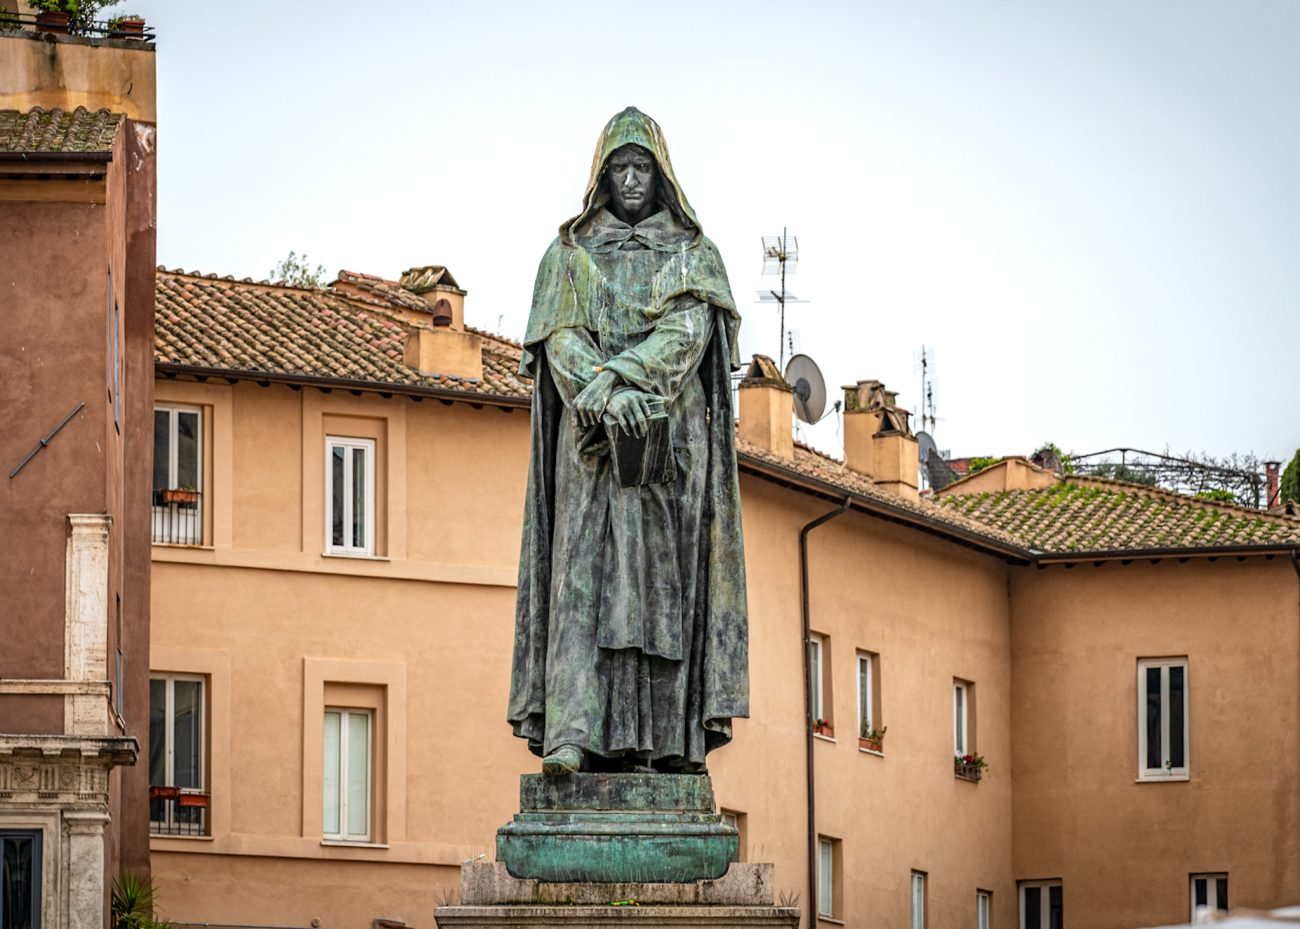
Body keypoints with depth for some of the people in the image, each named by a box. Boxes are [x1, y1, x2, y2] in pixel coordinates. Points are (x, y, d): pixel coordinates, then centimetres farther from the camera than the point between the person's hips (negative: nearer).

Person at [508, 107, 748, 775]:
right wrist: (610, 397, -19)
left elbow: (688, 331, -5)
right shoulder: (569, 254, 13)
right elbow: (561, 339, 0)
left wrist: (615, 376, -19)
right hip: (592, 442, 0)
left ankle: (665, 740, -8)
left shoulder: (693, 254, 12)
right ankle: (571, 733, -22)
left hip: (671, 437, 0)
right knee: (584, 569, -12)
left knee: (663, 575, -5)